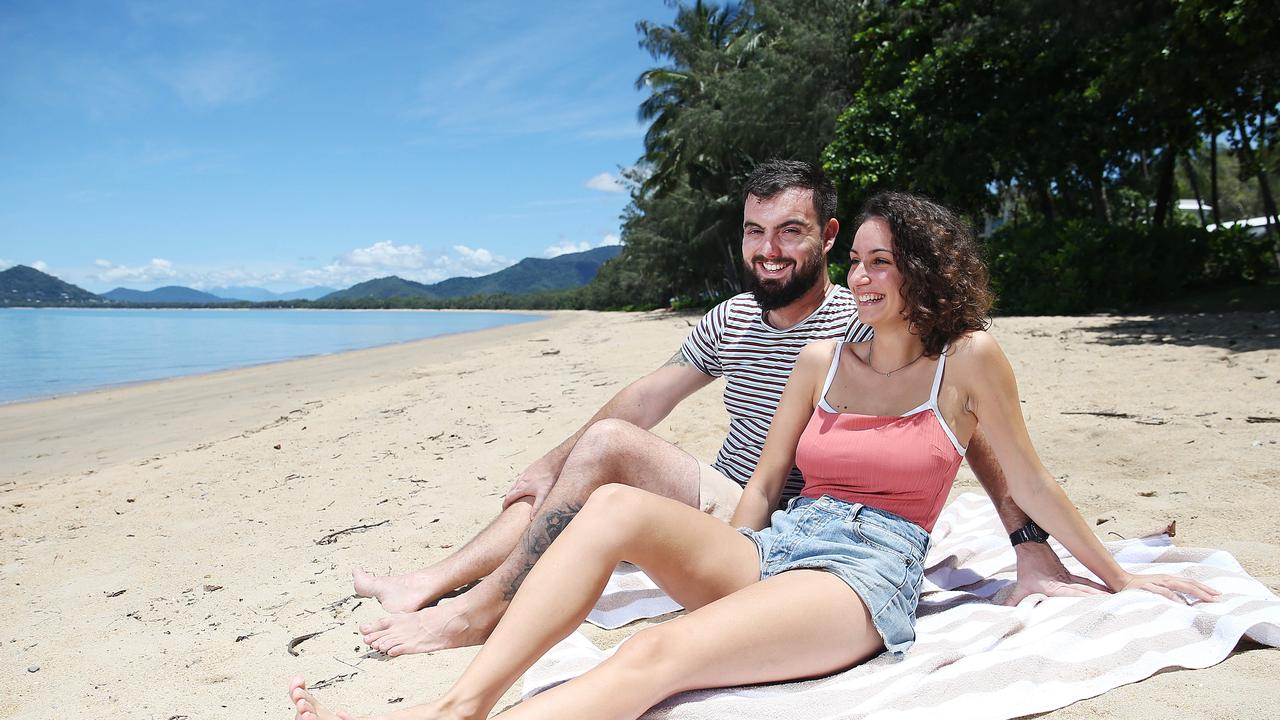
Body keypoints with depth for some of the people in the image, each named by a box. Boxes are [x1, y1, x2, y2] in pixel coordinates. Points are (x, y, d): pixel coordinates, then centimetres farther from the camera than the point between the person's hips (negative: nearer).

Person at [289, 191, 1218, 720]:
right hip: (774, 548, 5)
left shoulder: (970, 359, 3)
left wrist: (1119, 577, 20)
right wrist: (725, 573, 9)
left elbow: (1032, 485, 12)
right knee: (618, 505, -25)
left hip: (869, 574, -5)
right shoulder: (822, 360, 15)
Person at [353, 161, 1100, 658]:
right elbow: (650, 397, 10)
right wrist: (557, 460, 10)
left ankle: (477, 613, -12)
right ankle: (430, 582, 4)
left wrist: (1031, 546, -22)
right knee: (574, 469, 3)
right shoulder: (731, 319, 6)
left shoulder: (860, 323, -15)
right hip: (723, 511, 8)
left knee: (609, 447, -22)